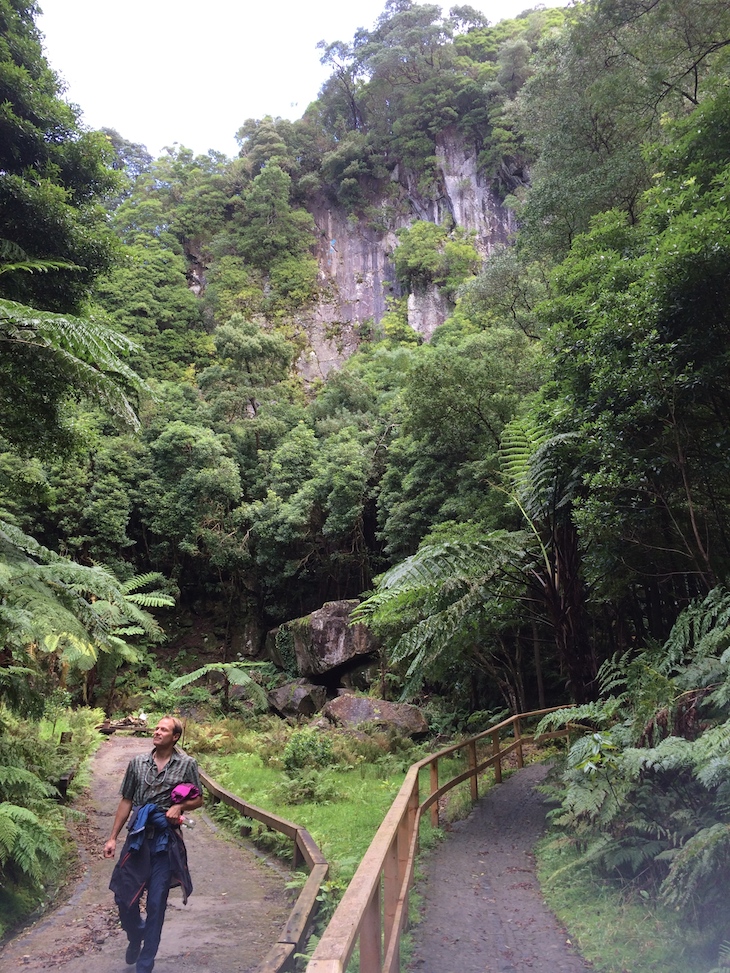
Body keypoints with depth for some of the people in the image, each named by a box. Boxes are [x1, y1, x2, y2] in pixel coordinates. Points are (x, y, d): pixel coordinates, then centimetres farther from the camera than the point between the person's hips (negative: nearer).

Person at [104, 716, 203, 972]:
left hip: (166, 840, -2)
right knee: (124, 896, 4)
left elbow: (198, 799, 5)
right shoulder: (137, 762, 5)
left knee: (156, 904, 4)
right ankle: (135, 936, 37)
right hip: (137, 836, 2)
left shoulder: (187, 764, -2)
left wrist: (180, 806, -15)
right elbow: (126, 802, 9)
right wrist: (113, 837, 6)